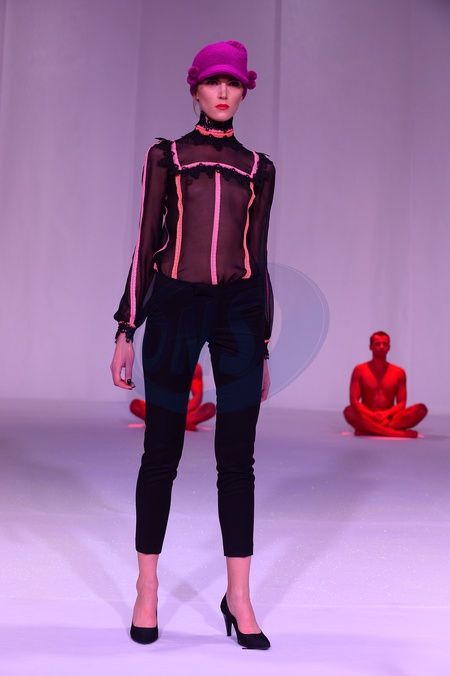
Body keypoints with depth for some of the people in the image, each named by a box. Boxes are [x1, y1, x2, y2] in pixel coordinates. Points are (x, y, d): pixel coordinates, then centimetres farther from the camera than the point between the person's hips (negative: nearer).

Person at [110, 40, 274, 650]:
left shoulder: (258, 169, 13)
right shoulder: (166, 157, 7)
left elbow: (258, 256, 14)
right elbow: (146, 244, 4)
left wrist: (264, 347, 12)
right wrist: (127, 331, -1)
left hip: (240, 312, 2)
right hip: (173, 307, -1)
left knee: (237, 458, 2)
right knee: (161, 455, 5)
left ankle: (239, 598, 13)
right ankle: (147, 590, 20)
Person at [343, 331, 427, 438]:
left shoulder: (399, 372, 9)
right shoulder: (360, 370, 4)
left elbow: (401, 403, 4)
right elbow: (354, 401, -4)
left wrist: (386, 414, -17)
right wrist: (373, 415, -21)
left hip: (389, 419, 2)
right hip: (368, 419, -2)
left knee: (421, 409, -23)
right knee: (349, 411, -35)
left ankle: (369, 429, -32)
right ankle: (398, 433, -37)